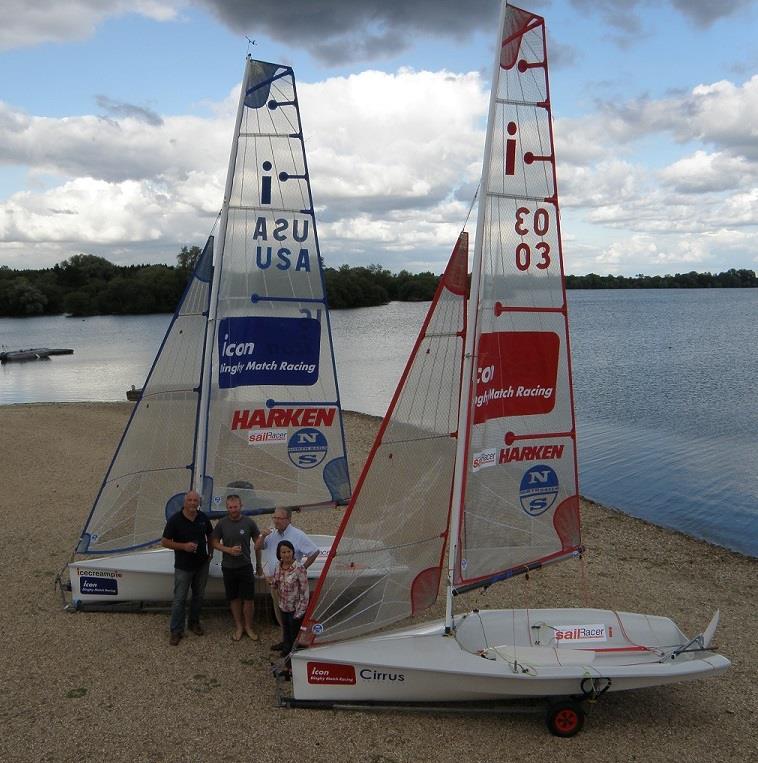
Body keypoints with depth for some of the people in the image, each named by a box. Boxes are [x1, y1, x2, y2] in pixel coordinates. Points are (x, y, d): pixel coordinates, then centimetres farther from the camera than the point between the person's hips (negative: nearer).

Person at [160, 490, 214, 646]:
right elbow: (164, 542, -11)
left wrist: (210, 553, 6)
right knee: (179, 599, 1)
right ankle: (176, 630, 11)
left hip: (202, 564, 4)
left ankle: (194, 622, 33)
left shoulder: (203, 518, -2)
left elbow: (210, 536, 14)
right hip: (183, 566, -4)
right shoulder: (175, 519, -14)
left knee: (199, 595, 15)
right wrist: (183, 546, -22)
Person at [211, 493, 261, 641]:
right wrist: (229, 550, -14)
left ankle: (248, 627, 18)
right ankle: (238, 626, 26)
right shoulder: (222, 523, -5)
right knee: (234, 598, 11)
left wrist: (258, 564, 7)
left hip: (245, 566, -1)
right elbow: (215, 542, 3)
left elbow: (257, 543, 4)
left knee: (248, 598, 2)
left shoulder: (249, 522, -6)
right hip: (228, 567, 1)